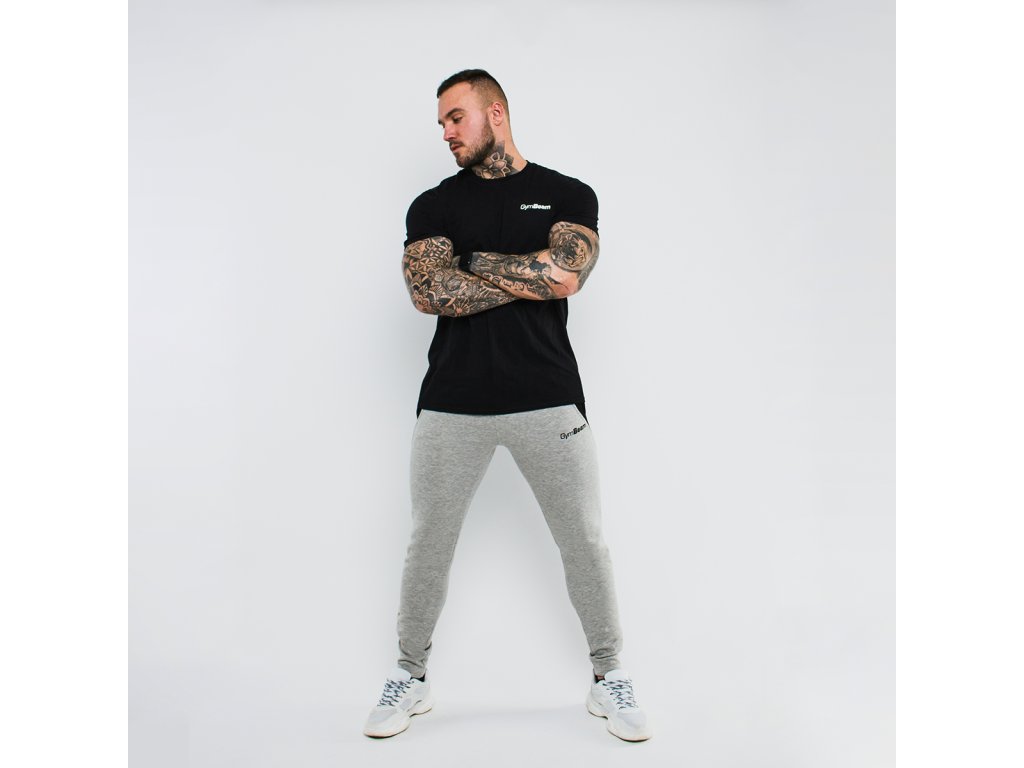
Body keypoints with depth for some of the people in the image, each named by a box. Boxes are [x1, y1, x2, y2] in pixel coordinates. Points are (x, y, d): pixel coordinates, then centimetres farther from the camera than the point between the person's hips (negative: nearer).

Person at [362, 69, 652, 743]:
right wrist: (532, 276, -7)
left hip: (548, 398, -1)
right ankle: (411, 678, 29)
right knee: (429, 545, 9)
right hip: (453, 402, 2)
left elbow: (566, 276, -11)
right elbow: (428, 292, -7)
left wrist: (477, 264, -4)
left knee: (586, 543, 6)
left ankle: (610, 679, 26)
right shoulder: (434, 204, 10)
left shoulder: (568, 195, 7)